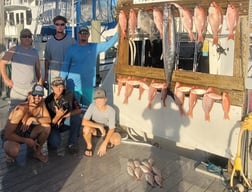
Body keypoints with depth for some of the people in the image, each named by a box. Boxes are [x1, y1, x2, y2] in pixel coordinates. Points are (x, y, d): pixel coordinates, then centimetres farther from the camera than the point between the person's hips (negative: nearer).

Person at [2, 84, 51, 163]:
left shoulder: (41, 103, -13)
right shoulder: (20, 110, -31)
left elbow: (48, 119, -17)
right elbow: (8, 134, -30)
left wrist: (33, 119, -33)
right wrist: (26, 140, -27)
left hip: (26, 132, 6)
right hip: (12, 136, -6)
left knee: (46, 126, -19)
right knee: (13, 151, -39)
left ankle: (37, 152, 3)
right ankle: (10, 154, 2)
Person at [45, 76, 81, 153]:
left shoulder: (68, 95, -12)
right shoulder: (48, 100, -21)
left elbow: (78, 110, -14)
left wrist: (64, 116, -27)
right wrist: (57, 116, -39)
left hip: (65, 123, 3)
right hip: (53, 125, -3)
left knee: (76, 117, -27)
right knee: (55, 143, -30)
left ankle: (72, 143, -12)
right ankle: (51, 137, 10)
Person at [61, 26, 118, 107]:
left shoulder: (95, 47, 4)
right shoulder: (72, 48, 2)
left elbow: (109, 43, 4)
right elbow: (65, 66, 3)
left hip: (89, 86, 2)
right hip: (73, 85, -1)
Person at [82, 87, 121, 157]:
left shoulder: (111, 110, -25)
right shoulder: (92, 106, -24)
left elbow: (111, 129, -22)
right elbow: (84, 122, -31)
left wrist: (104, 144, -31)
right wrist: (99, 126, -37)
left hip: (106, 129, 0)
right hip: (95, 129, 0)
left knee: (117, 140, -30)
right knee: (86, 128, -36)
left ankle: (108, 140, 9)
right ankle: (89, 146, -4)